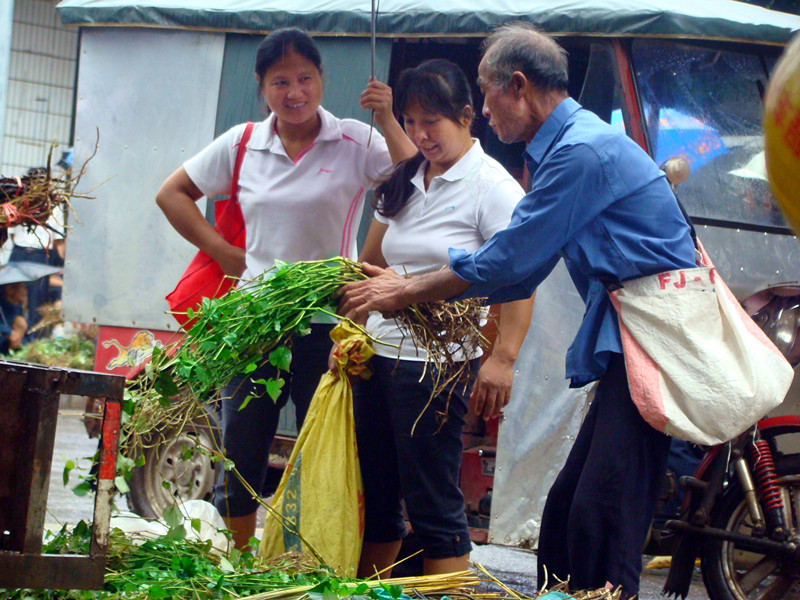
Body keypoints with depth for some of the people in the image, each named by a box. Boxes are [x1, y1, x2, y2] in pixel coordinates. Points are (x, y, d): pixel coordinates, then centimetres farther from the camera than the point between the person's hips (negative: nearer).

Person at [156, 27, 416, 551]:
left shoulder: (356, 143, -3)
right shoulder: (242, 144, 6)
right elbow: (173, 194, 16)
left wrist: (387, 120, -20)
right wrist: (223, 252, 7)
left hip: (327, 324, -3)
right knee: (239, 459, 9)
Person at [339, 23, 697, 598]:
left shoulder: (584, 151, -14)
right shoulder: (568, 145, 20)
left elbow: (510, 261, -12)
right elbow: (520, 274, 24)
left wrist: (408, 291, 0)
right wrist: (412, 293, 21)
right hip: (628, 341, 11)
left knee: (601, 521, -14)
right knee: (566, 513, 9)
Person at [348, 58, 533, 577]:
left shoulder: (492, 187, -7)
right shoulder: (403, 183, 15)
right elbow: (370, 265, 22)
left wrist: (503, 359, -27)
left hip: (437, 363, -7)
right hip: (378, 355, 7)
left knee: (434, 505, -5)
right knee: (374, 497, 11)